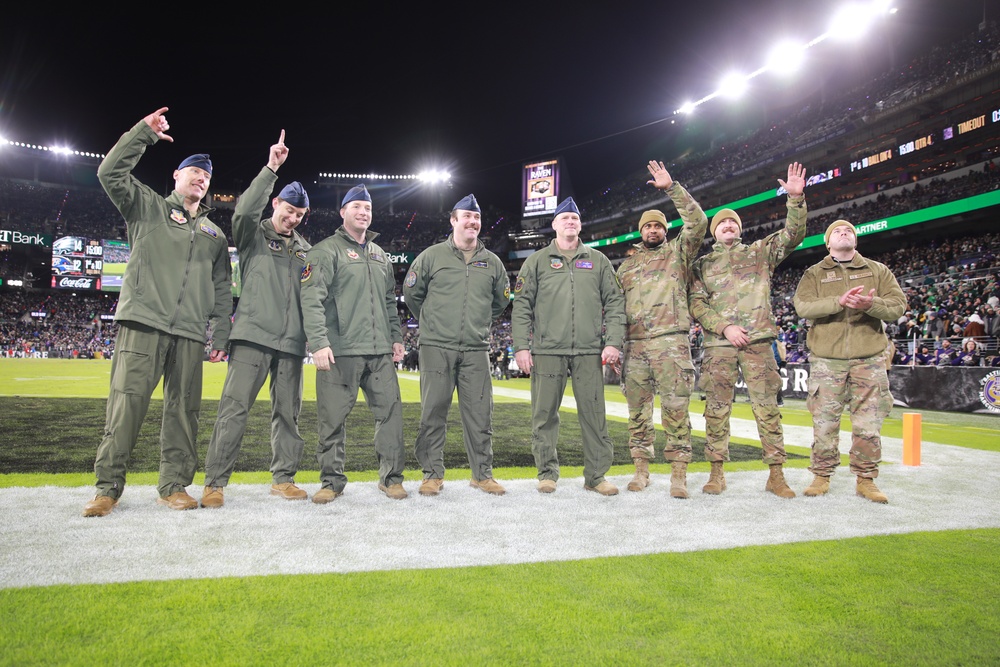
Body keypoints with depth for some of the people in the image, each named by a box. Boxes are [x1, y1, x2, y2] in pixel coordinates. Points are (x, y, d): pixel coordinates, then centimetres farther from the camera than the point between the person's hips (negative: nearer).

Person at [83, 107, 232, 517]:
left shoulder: (214, 233, 23)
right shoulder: (148, 206, 15)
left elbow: (222, 290, 18)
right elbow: (111, 172, -1)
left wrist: (220, 335, 9)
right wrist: (144, 132, -2)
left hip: (190, 332, 3)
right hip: (143, 321, -3)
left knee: (183, 408, 2)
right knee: (127, 402, -8)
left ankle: (174, 486, 10)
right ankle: (108, 487, 0)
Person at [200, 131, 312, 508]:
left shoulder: (305, 249, 19)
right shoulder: (253, 234, 8)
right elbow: (246, 209, -14)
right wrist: (270, 169, -17)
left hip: (292, 340, 4)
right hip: (253, 335, -4)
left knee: (288, 411, 7)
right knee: (235, 407, -7)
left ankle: (283, 478, 17)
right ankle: (215, 482, 0)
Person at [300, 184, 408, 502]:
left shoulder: (380, 255, 21)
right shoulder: (326, 251, 0)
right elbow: (312, 299, -10)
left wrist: (396, 337, 17)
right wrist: (319, 342, -20)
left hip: (380, 352, 5)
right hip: (340, 351, -5)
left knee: (390, 411, 3)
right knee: (333, 418, 0)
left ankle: (391, 477, 14)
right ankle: (332, 481, 15)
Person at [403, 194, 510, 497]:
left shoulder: (492, 262, 12)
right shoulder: (432, 255, 4)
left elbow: (501, 300, 26)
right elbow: (412, 293, 13)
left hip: (476, 350, 2)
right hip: (436, 348, -2)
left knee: (480, 413, 4)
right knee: (433, 411, 0)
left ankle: (482, 474, 15)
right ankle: (433, 474, 12)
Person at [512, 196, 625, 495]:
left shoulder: (598, 261, 15)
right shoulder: (537, 261, 10)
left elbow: (614, 303, 11)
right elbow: (521, 305, 6)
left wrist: (613, 342, 0)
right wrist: (521, 346, -3)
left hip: (589, 351, 1)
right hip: (547, 350, -1)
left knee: (594, 413, 1)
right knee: (545, 414, 2)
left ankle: (596, 475, 12)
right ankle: (547, 473, 16)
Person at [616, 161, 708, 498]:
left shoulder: (678, 252, 12)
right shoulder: (627, 265, 21)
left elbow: (698, 221, -4)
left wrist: (672, 187, -7)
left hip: (671, 343, -3)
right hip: (634, 346, 4)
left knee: (675, 409, -5)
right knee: (638, 410, 5)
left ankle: (679, 473, 1)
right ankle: (641, 468, 15)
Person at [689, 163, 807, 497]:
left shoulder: (759, 253, 15)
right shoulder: (702, 264, 14)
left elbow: (793, 234, 3)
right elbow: (696, 303, 4)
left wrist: (796, 199, -11)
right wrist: (724, 327, -9)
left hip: (758, 341, 0)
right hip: (718, 344, 0)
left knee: (767, 406, -1)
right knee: (717, 408, 1)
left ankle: (776, 473, 5)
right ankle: (717, 472, 9)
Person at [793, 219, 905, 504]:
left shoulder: (878, 271, 15)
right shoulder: (814, 274, 10)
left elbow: (898, 305, 3)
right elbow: (802, 306, -8)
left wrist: (871, 304, -19)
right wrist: (839, 301, -23)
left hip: (869, 357, 1)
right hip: (826, 357, -1)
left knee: (869, 423, 1)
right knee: (824, 421, 0)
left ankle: (865, 479, 13)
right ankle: (822, 476, 12)